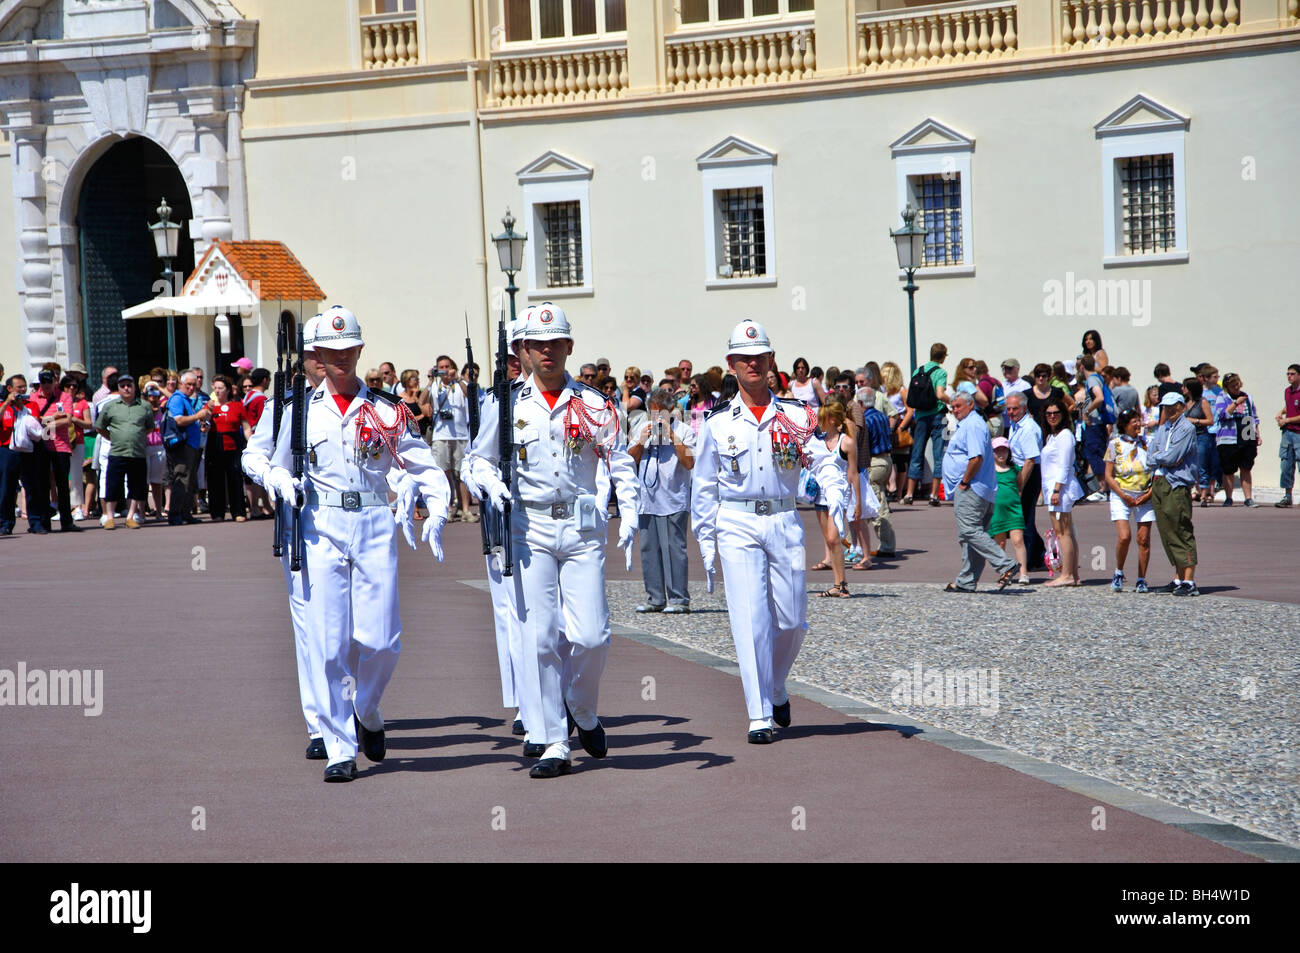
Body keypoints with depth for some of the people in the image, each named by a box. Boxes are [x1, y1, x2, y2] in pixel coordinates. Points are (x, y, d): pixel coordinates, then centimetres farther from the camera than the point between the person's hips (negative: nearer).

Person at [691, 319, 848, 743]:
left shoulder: (796, 416, 5)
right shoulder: (718, 422, 4)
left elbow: (824, 461, -4)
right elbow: (704, 487, 8)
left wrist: (836, 498, -25)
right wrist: (706, 545, 4)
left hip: (784, 523, 2)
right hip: (736, 525, -2)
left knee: (791, 621, 4)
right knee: (750, 619, -10)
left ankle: (776, 689, 33)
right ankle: (759, 716, -7)